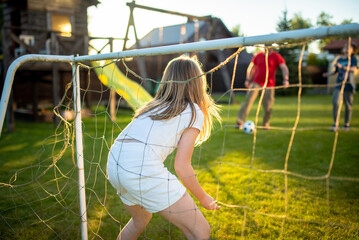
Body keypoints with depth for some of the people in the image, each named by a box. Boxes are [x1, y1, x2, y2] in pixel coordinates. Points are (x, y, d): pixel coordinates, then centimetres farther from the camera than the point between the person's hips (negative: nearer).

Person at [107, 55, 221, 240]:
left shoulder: (154, 105, 23)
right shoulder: (194, 113, 4)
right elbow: (181, 166, -1)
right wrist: (203, 198, 12)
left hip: (114, 165, 8)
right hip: (144, 170, -8)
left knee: (140, 221, 34)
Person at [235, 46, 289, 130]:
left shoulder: (276, 56, 0)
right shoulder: (258, 56, 9)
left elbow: (284, 68, -9)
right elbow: (251, 67, 21)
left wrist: (285, 79, -25)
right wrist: (248, 80, 17)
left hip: (269, 85, -1)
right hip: (256, 83, 2)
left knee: (267, 106, -2)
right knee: (248, 100, -12)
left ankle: (266, 124, 24)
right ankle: (239, 122, -12)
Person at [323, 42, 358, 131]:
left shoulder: (353, 59, 1)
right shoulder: (339, 59, 11)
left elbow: (354, 69, -16)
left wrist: (342, 67, -25)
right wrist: (328, 74, 0)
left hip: (348, 85, -2)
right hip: (339, 84, 2)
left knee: (348, 105, 3)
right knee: (336, 103, -12)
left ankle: (347, 124, 18)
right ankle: (335, 124, -4)